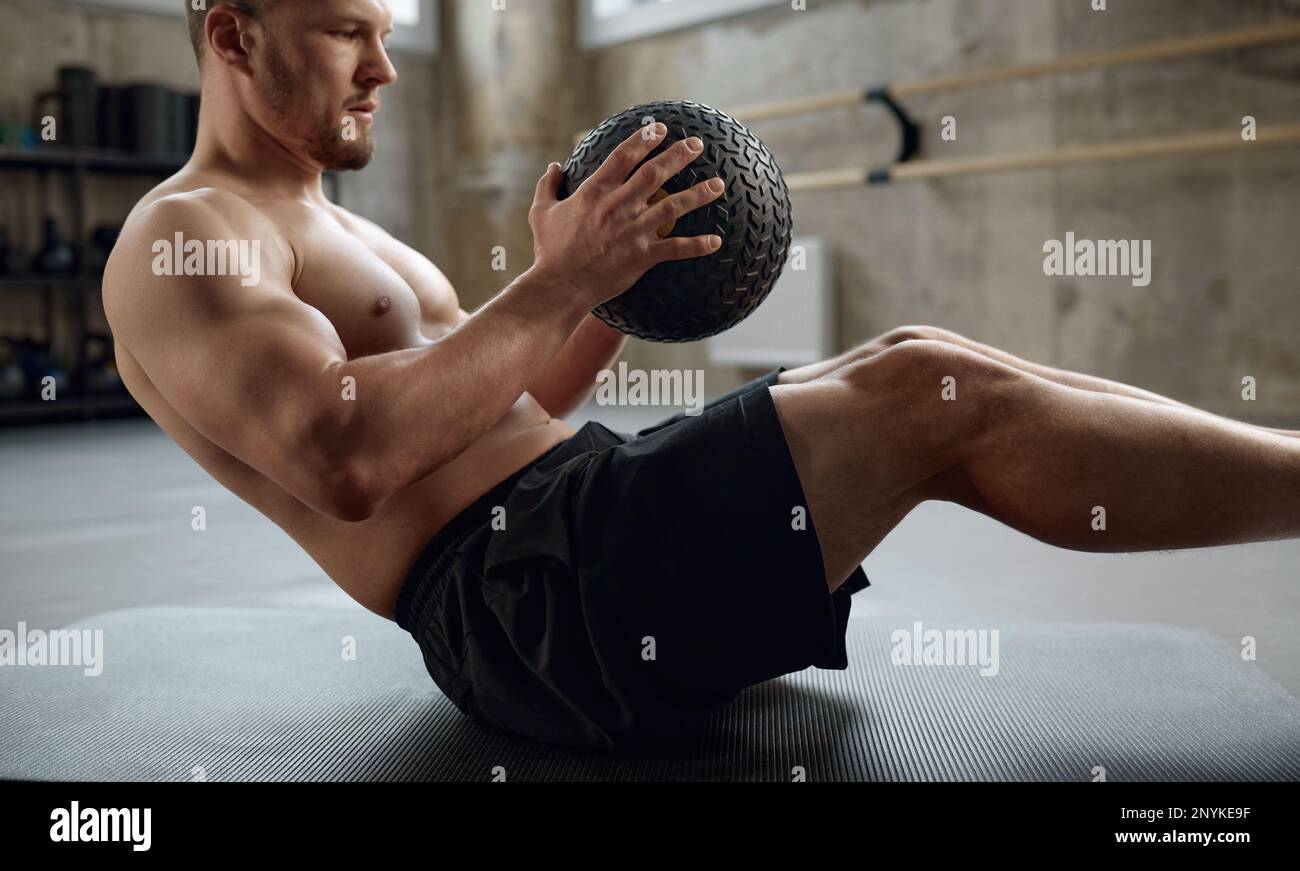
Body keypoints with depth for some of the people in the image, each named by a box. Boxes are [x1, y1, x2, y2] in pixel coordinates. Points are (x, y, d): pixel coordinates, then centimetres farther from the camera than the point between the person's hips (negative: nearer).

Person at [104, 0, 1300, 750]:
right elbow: (345, 457, -23)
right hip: (515, 594, -9)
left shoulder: (334, 231, 26)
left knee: (916, 366, 0)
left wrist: (616, 294, 9)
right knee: (932, 399, -17)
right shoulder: (181, 240, -4)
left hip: (584, 497, 9)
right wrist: (562, 281, -17)